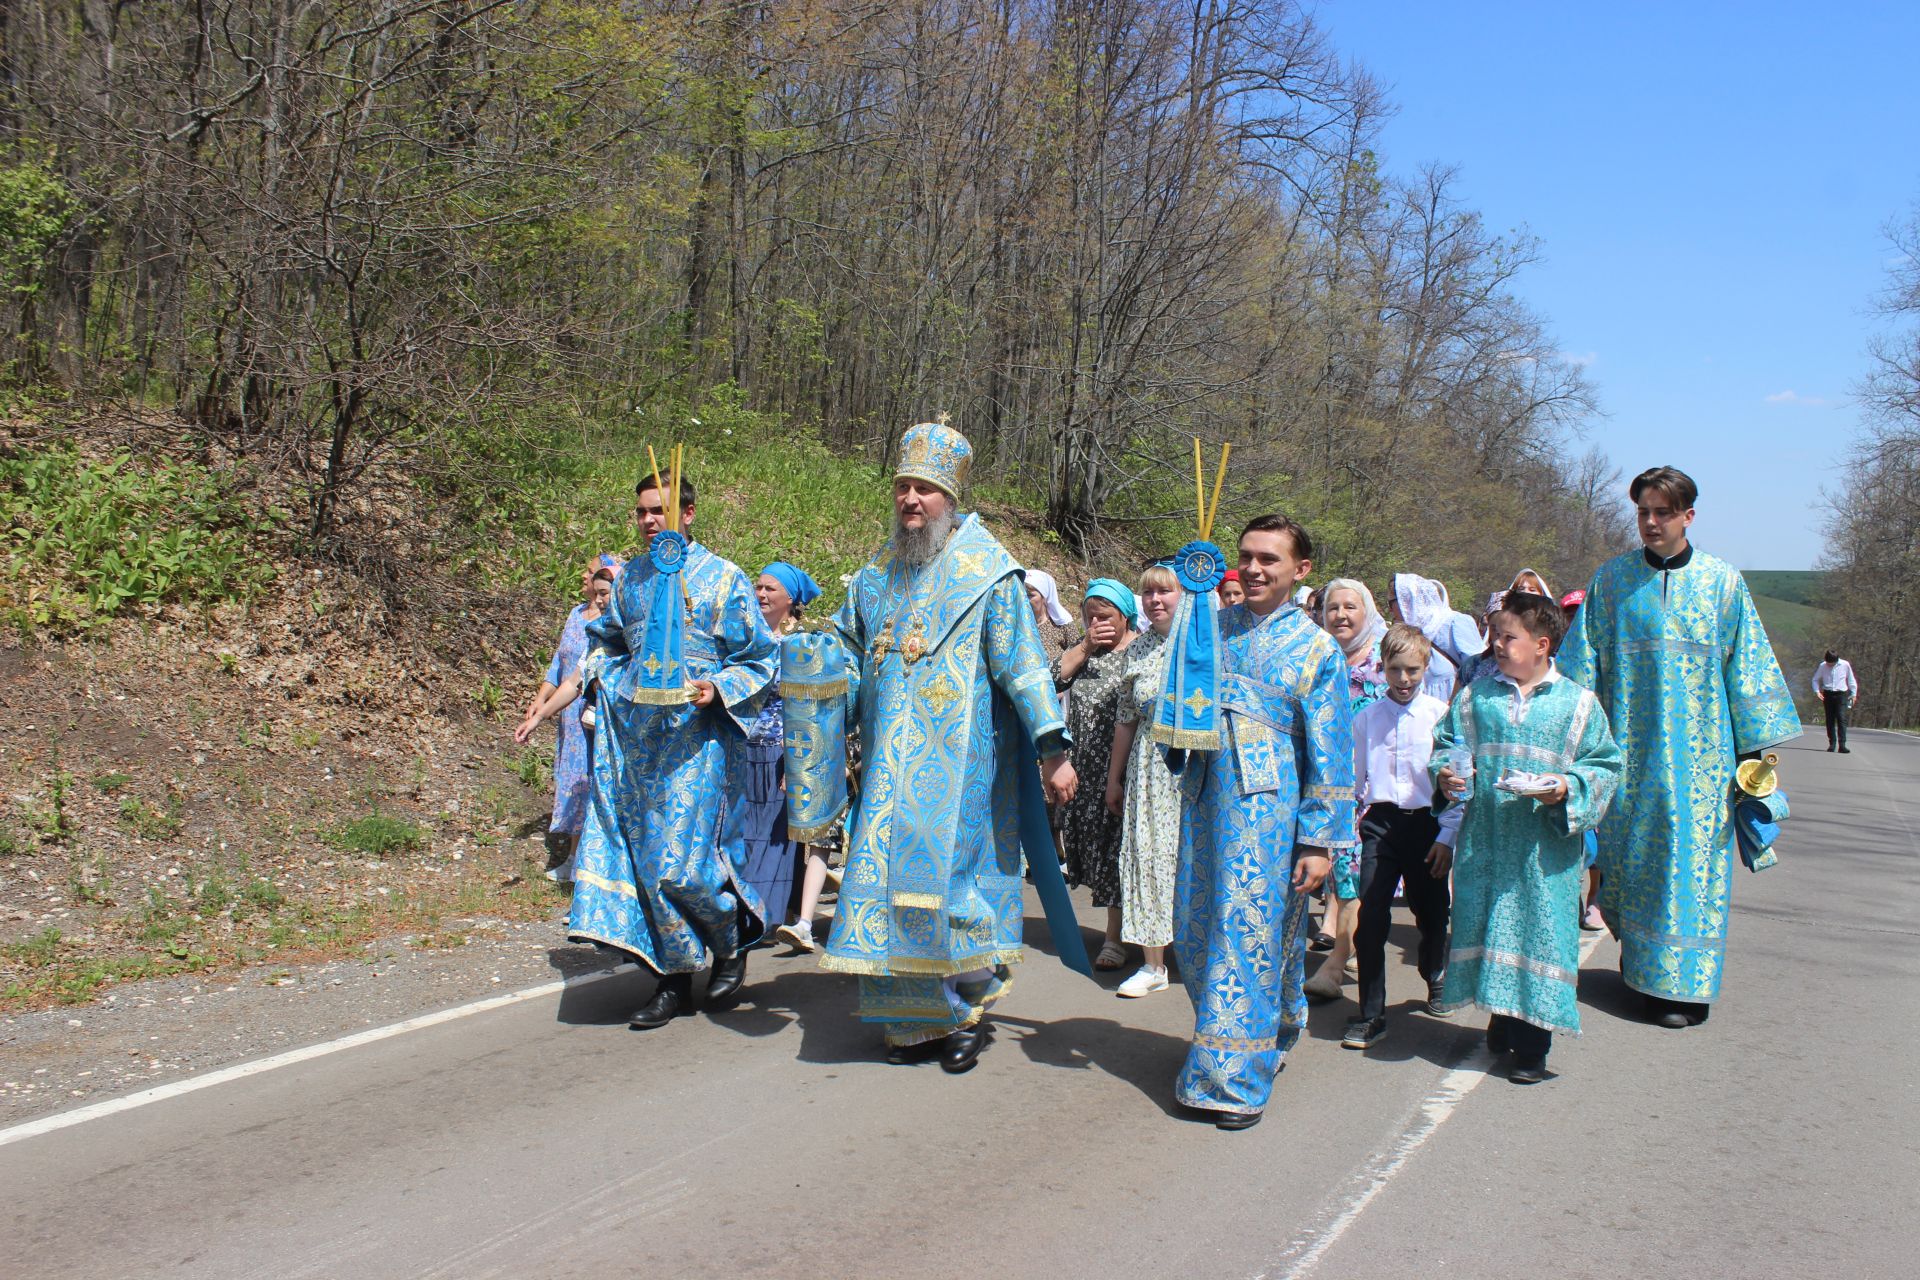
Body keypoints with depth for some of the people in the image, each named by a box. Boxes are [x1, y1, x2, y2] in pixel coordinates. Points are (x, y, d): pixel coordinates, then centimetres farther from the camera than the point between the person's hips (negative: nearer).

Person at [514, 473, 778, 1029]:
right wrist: (544, 711, 16)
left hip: (694, 736, -5)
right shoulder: (630, 578, 12)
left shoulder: (722, 578, -1)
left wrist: (718, 688, -18)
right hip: (634, 733, 5)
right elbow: (601, 651, 21)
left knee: (682, 860, -10)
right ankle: (675, 981, 13)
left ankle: (734, 941, 18)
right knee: (643, 854, 3)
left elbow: (759, 660, 1)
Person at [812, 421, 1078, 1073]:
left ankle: (967, 1012, 12)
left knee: (951, 874, -5)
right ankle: (915, 1019, 16)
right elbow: (847, 651, 21)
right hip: (892, 768, 6)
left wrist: (1052, 750, -14)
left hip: (959, 762, -5)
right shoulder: (878, 574, 13)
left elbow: (1022, 665, -9)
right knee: (893, 880, 5)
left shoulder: (986, 572, -5)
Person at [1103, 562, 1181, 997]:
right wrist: (1114, 778, 16)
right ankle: (1153, 964, 11)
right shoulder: (1137, 649, 11)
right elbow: (1126, 719, 15)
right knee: (1147, 854, 2)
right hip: (1148, 767, 4)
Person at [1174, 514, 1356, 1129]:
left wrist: (1321, 840, -8)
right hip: (1207, 798, 5)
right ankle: (1269, 1032, 33)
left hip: (1269, 807, -5)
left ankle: (1238, 1079, 8)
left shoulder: (1316, 649, -2)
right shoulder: (1215, 628, 9)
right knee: (1195, 932, 10)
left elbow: (1329, 753, -3)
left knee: (1252, 935, -4)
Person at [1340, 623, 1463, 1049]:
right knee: (1370, 919, -6)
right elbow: (1355, 778, 11)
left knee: (1431, 913, 14)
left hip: (1427, 823, -1)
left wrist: (1448, 835, -5)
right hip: (1380, 823, 1)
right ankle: (1371, 1015, 3)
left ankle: (1436, 981, 45)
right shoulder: (1366, 718, 3)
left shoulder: (1440, 715, -4)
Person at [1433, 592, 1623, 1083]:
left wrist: (1568, 789, -15)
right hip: (1484, 839, 3)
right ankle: (1503, 1017, 29)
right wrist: (1446, 774, -6)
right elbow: (1447, 743, 14)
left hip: (1545, 847, -2)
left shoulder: (1576, 702, 0)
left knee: (1539, 931, -1)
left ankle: (1532, 1046, 10)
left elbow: (1603, 766, 2)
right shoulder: (1478, 696, 6)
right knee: (1487, 927, 9)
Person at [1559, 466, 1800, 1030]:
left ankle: (1680, 984, 9)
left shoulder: (1723, 582, 3)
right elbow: (1582, 665, 6)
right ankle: (1640, 967, 21)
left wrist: (1757, 746, 3)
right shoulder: (1610, 580, 4)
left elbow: (1745, 666, 5)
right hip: (1629, 746, 1)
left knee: (1690, 856, 0)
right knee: (1629, 854, 5)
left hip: (1698, 749, -1)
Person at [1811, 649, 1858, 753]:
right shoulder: (1822, 666, 1)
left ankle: (1842, 744, -15)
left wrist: (1854, 694, 11)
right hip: (1828, 695, 2)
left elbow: (1851, 680, 10)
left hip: (1841, 694, -2)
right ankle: (1832, 743, 13)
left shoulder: (1845, 665, -2)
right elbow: (1815, 679, 13)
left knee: (1841, 719, -11)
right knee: (1830, 720, 4)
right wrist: (1817, 691, -3)